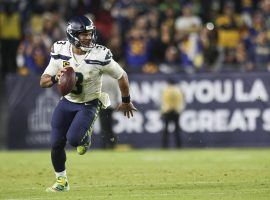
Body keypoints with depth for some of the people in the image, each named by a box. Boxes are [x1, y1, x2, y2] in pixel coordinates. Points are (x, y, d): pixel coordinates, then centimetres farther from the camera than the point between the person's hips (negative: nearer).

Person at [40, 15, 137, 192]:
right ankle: (61, 181, 25)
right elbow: (43, 82, -8)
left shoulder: (100, 56, -24)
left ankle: (86, 137, 17)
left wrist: (126, 101, 4)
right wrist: (55, 78, -31)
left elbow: (122, 76, -9)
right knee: (56, 143, 2)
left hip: (89, 105, -4)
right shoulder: (60, 52, -14)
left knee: (74, 139, -22)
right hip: (67, 102, 4)